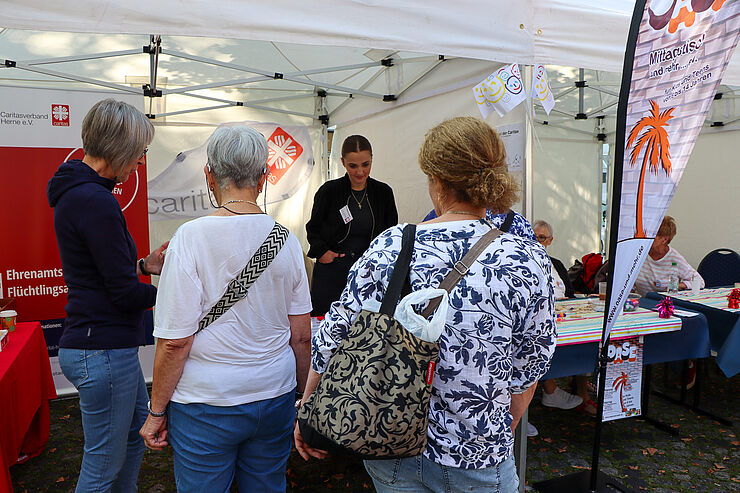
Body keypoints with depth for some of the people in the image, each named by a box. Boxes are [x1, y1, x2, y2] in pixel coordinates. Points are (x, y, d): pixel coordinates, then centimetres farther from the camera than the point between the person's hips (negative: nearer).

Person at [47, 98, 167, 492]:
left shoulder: (74, 191, 9)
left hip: (91, 341, 11)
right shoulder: (95, 201, -23)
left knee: (138, 427, 26)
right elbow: (126, 294, -21)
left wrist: (143, 265, 8)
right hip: (103, 351, -11)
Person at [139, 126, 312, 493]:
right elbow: (301, 336, 2)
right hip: (275, 399, 4)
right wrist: (302, 397, 15)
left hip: (206, 406, -3)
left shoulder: (192, 237, -15)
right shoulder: (286, 239, -3)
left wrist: (156, 411, -1)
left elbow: (175, 342, -15)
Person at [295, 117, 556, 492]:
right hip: (474, 461, -1)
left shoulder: (390, 246, -14)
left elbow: (334, 336, -8)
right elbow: (528, 370, -7)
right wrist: (499, 437, 11)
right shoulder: (527, 260, -17)